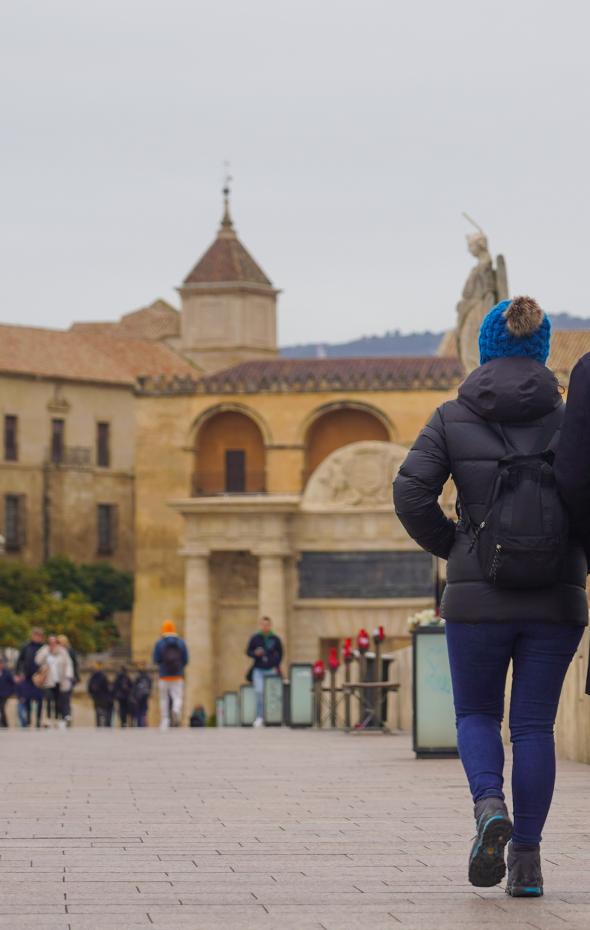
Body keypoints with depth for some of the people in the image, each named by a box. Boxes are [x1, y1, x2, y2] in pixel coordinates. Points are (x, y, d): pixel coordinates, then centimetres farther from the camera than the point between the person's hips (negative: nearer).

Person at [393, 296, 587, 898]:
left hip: (478, 597, 0)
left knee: (476, 714, 16)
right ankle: (527, 859, 5)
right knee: (534, 723, 9)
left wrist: (449, 546, 9)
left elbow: (412, 493, -7)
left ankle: (489, 806, -13)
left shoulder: (453, 419, 0)